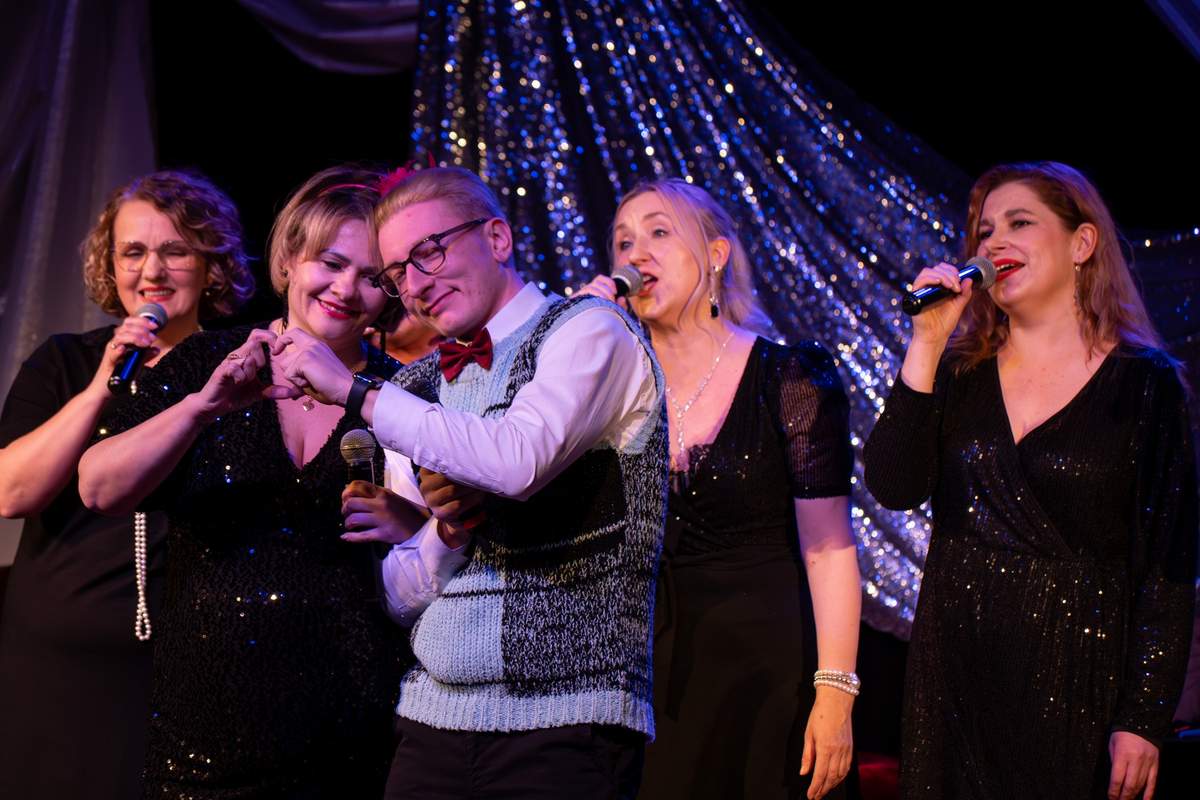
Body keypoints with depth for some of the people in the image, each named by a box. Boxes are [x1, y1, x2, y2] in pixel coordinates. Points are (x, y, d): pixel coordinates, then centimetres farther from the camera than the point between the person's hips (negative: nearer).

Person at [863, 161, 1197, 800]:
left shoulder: (1143, 382, -4)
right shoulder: (959, 374, 7)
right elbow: (893, 488, -7)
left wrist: (1141, 720, -11)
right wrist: (927, 343, -11)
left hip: (1075, 674, -3)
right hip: (955, 670, 3)